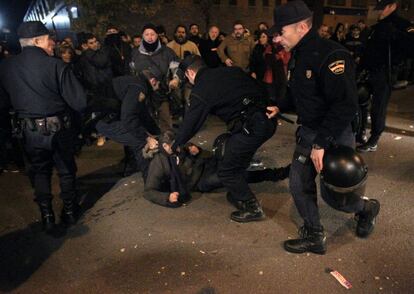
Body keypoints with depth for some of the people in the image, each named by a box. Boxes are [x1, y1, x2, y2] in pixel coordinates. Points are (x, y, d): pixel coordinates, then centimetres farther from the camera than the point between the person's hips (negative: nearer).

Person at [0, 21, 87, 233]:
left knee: (40, 171, 20)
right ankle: (69, 211, 30)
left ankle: (47, 216, 23)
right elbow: (79, 102, -18)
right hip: (59, 127, -2)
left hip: (30, 131, 3)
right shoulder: (55, 65, -16)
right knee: (66, 170, 17)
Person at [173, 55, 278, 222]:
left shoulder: (200, 91, -3)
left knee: (226, 171, 6)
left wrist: (175, 146, 19)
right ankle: (238, 193, 39)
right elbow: (256, 87, 19)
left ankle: (253, 208, 16)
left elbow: (190, 122, 4)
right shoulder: (231, 70, 16)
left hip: (251, 127, -9)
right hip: (267, 119, 9)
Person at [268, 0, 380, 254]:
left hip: (335, 136, -8)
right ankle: (314, 236, 24)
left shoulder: (332, 55, -22)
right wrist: (279, 107, 7)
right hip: (308, 132, 8)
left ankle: (367, 208, 35)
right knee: (299, 185, 6)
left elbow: (346, 106, -27)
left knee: (332, 193, 1)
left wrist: (320, 144, -27)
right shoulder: (298, 56, 6)